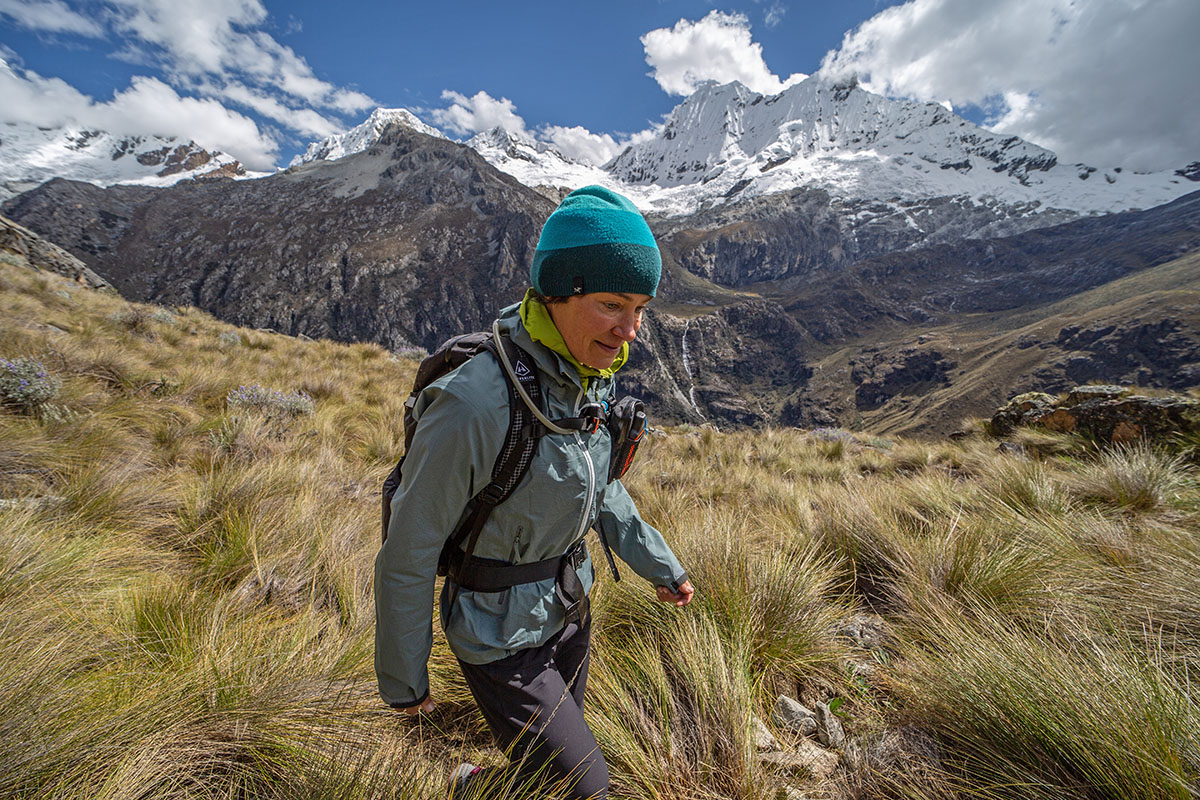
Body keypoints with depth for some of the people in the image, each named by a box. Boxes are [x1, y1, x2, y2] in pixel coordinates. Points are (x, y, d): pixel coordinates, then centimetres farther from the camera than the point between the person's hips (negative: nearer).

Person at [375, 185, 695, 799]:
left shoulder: (592, 382, -9)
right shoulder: (472, 403, -33)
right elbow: (407, 558, -21)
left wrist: (659, 564, 13)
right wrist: (402, 680, -7)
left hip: (569, 610, 7)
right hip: (501, 637, -6)